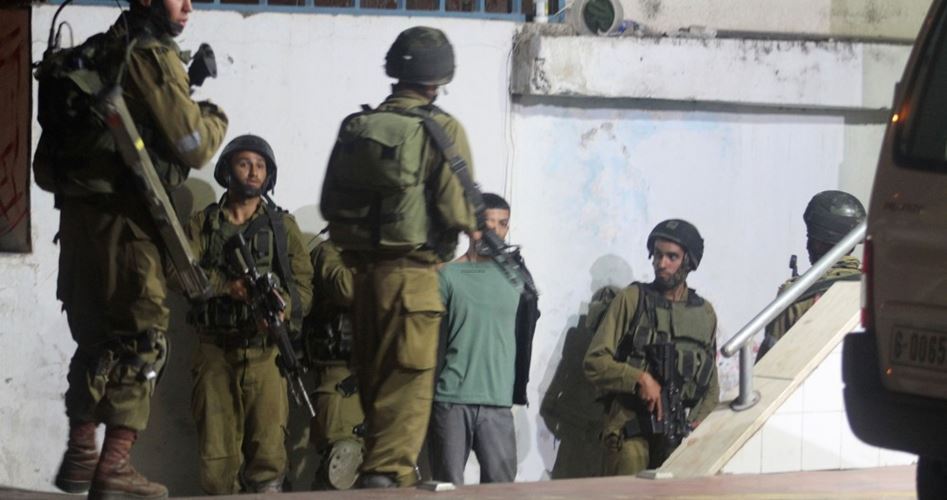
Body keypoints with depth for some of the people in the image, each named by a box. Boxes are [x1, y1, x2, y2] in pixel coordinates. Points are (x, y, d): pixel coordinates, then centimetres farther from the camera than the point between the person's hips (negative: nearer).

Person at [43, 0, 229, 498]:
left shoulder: (100, 52, 16)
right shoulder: (152, 56, -11)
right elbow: (191, 146, -13)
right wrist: (214, 119, 10)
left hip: (80, 214, 8)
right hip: (122, 222, -8)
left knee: (98, 338, 18)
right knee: (141, 341, -4)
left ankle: (79, 456, 21)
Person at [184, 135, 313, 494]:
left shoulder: (283, 226, 11)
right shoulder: (203, 225, 11)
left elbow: (303, 285, 3)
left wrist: (281, 309, -18)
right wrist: (227, 286, -20)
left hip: (264, 351, -1)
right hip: (215, 351, 1)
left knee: (268, 447, -10)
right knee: (217, 450, 0)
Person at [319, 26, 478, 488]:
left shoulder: (355, 127, 6)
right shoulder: (441, 130, -9)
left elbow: (329, 204, 9)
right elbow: (457, 210, -14)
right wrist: (473, 223, 7)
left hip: (361, 270, 6)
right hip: (412, 272, -6)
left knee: (374, 382, 16)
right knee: (408, 384, -4)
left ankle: (381, 471, 25)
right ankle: (388, 474, -15)